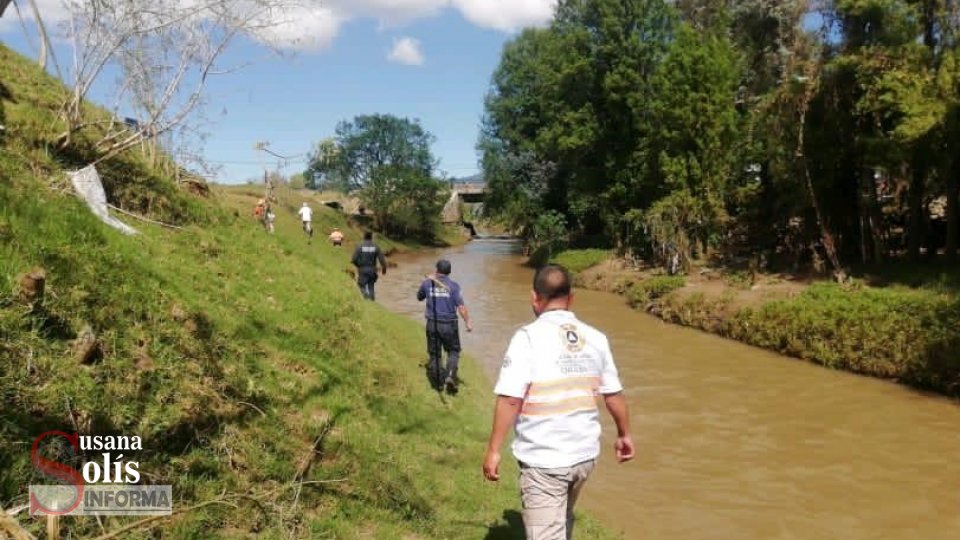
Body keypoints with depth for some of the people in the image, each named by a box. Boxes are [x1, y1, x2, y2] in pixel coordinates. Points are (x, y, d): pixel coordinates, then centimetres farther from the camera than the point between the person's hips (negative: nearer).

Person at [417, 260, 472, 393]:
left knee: (434, 353, 13)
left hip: (432, 323, 2)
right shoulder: (453, 285, -8)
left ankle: (438, 382, 18)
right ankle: (450, 376, -7)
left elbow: (419, 297, 18)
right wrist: (467, 322, -5)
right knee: (453, 351, 13)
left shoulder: (427, 283, -1)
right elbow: (461, 306, -13)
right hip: (449, 323, -2)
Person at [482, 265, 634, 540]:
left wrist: (493, 450, -11)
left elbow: (510, 400, -19)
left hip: (543, 459, -5)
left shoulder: (528, 337, -14)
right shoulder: (595, 338, 1)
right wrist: (624, 435, 24)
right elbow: (614, 394, 8)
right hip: (585, 454, 6)